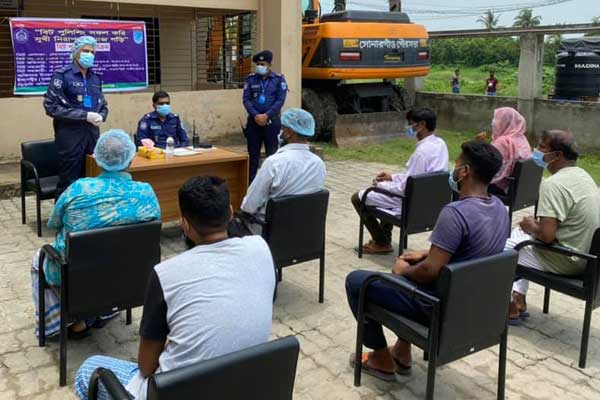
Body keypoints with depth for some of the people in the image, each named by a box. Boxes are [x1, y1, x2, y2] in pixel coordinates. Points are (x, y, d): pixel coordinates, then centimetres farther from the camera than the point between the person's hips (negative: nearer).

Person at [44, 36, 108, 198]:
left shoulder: (95, 78, 13)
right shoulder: (62, 75, -6)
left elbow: (103, 105, 22)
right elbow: (51, 107, -13)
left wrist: (101, 116, -2)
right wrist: (85, 115, -17)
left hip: (92, 134, 6)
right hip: (70, 135, -6)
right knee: (68, 184, -1)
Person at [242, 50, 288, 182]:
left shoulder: (279, 79, 1)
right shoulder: (251, 79, 6)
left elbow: (280, 100, -6)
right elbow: (246, 99, 0)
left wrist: (266, 115, -15)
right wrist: (255, 115, -13)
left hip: (272, 121, -2)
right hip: (254, 121, 2)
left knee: (272, 153, 3)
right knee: (253, 153, 6)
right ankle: (251, 180, 15)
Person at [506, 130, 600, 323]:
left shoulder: (553, 184, -25)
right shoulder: (582, 175, 5)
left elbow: (546, 236, -29)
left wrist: (531, 227, -9)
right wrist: (539, 224, 10)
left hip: (566, 262, -9)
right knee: (518, 234, 22)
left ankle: (512, 306, 18)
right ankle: (519, 299, 22)